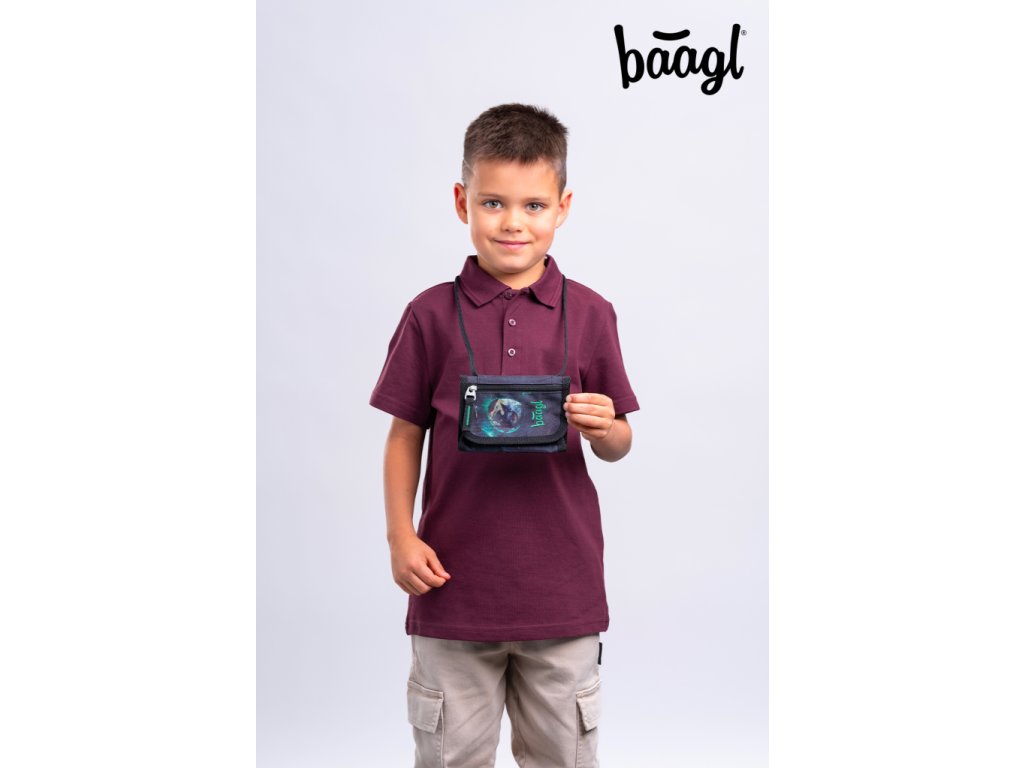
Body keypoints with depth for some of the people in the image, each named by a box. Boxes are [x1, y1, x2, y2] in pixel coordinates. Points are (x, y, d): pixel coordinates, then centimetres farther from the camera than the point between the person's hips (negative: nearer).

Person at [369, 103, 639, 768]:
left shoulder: (589, 314, 0)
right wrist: (401, 537, -3)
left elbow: (618, 446, 6)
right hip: (454, 584, 0)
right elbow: (405, 435, 4)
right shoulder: (432, 315, -1)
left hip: (563, 587, 1)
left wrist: (602, 427, -16)